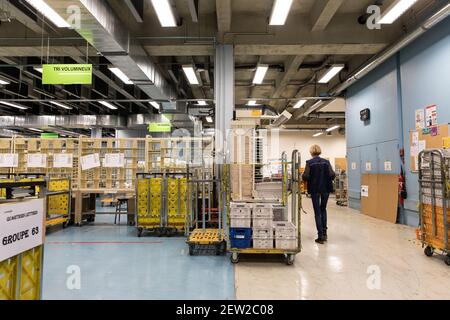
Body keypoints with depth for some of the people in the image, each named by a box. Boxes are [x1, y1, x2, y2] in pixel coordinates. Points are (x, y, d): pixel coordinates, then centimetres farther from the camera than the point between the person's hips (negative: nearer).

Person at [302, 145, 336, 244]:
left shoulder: (309, 163, -8)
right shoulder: (326, 162, -1)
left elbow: (305, 177, -16)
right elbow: (332, 175, -8)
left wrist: (303, 176, 6)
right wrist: (328, 179, 13)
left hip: (314, 189, -2)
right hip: (326, 189, 3)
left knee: (317, 212, 6)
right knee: (323, 209, 21)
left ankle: (320, 236, 4)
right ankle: (324, 232, 19)